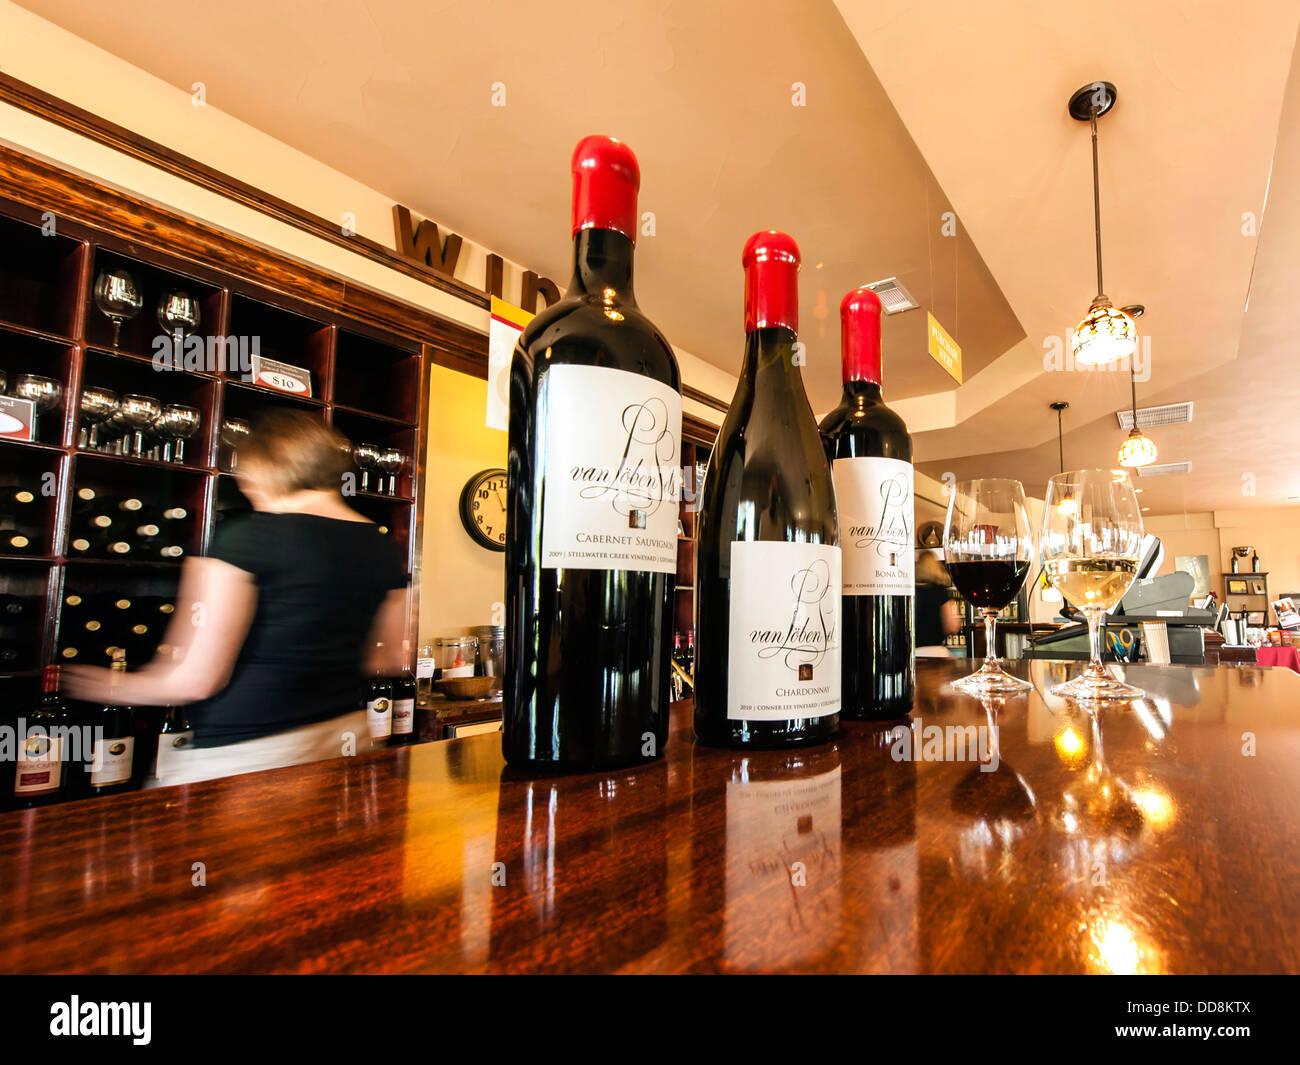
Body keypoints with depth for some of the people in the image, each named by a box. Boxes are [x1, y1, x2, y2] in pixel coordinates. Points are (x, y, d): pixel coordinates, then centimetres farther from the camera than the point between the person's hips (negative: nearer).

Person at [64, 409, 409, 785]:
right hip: (346, 738, 6)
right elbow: (391, 659, 14)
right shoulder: (382, 547, 4)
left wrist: (116, 687, 7)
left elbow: (195, 679, -12)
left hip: (246, 751, -6)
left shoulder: (246, 536, -13)